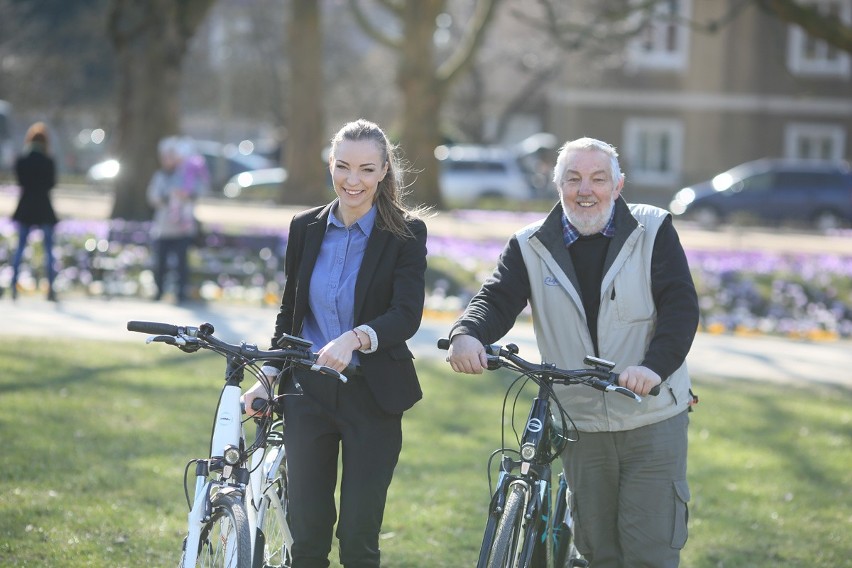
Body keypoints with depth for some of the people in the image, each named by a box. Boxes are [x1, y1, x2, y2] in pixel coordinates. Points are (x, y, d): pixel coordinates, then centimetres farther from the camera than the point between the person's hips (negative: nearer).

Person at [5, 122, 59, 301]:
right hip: (45, 209, -2)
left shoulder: (20, 162, -3)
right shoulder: (48, 162, -11)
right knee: (48, 249, 4)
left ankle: (14, 286, 8)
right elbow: (51, 183, -3)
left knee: (20, 247, 12)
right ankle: (51, 287, -2)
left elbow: (21, 182, 6)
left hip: (25, 208, 2)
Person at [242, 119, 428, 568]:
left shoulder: (405, 234, -5)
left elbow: (407, 315, -17)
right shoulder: (306, 227, 5)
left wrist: (356, 338, -34)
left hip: (372, 396, -3)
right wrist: (268, 376, 6)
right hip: (308, 394, 3)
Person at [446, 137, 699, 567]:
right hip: (582, 429, 3)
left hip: (654, 423, -2)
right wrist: (467, 334, -32)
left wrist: (655, 366, -29)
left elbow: (681, 306, -11)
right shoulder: (530, 247, 4)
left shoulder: (652, 232, -3)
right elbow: (497, 300, -8)